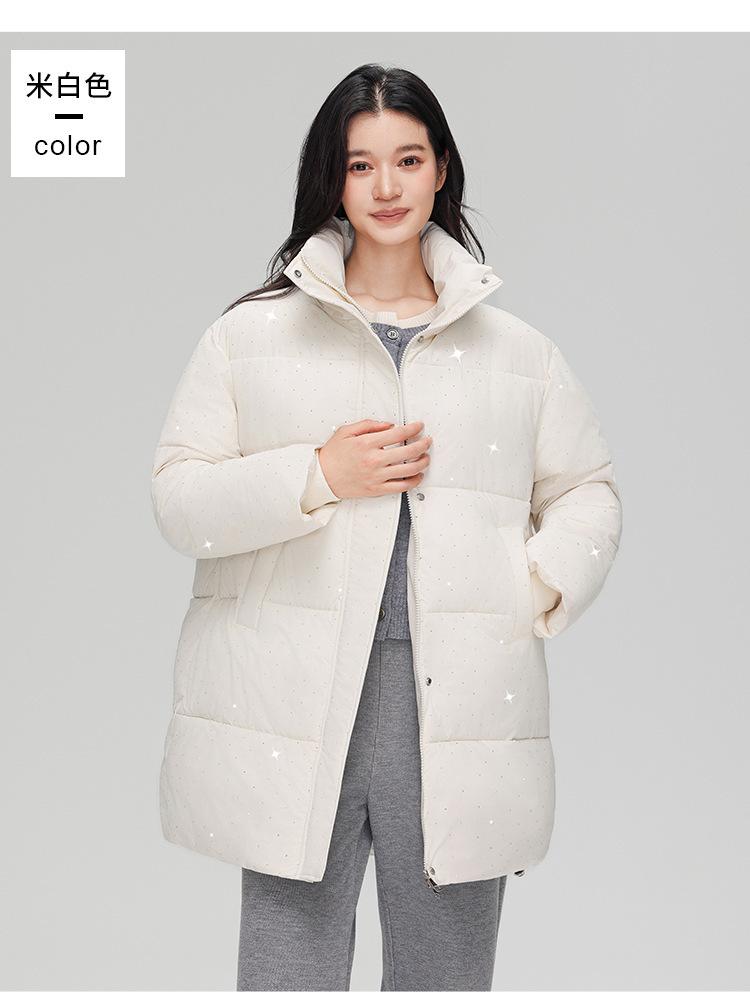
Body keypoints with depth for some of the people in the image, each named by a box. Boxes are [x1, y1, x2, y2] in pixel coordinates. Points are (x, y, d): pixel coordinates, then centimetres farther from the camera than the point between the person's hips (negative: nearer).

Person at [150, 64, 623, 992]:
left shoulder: (517, 351, 14)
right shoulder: (251, 334, 8)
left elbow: (587, 490, 19)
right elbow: (176, 499, 4)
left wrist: (545, 588, 0)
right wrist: (320, 477, -9)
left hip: (459, 704, 2)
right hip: (296, 709, -1)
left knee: (446, 975, 10)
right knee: (290, 971, 4)